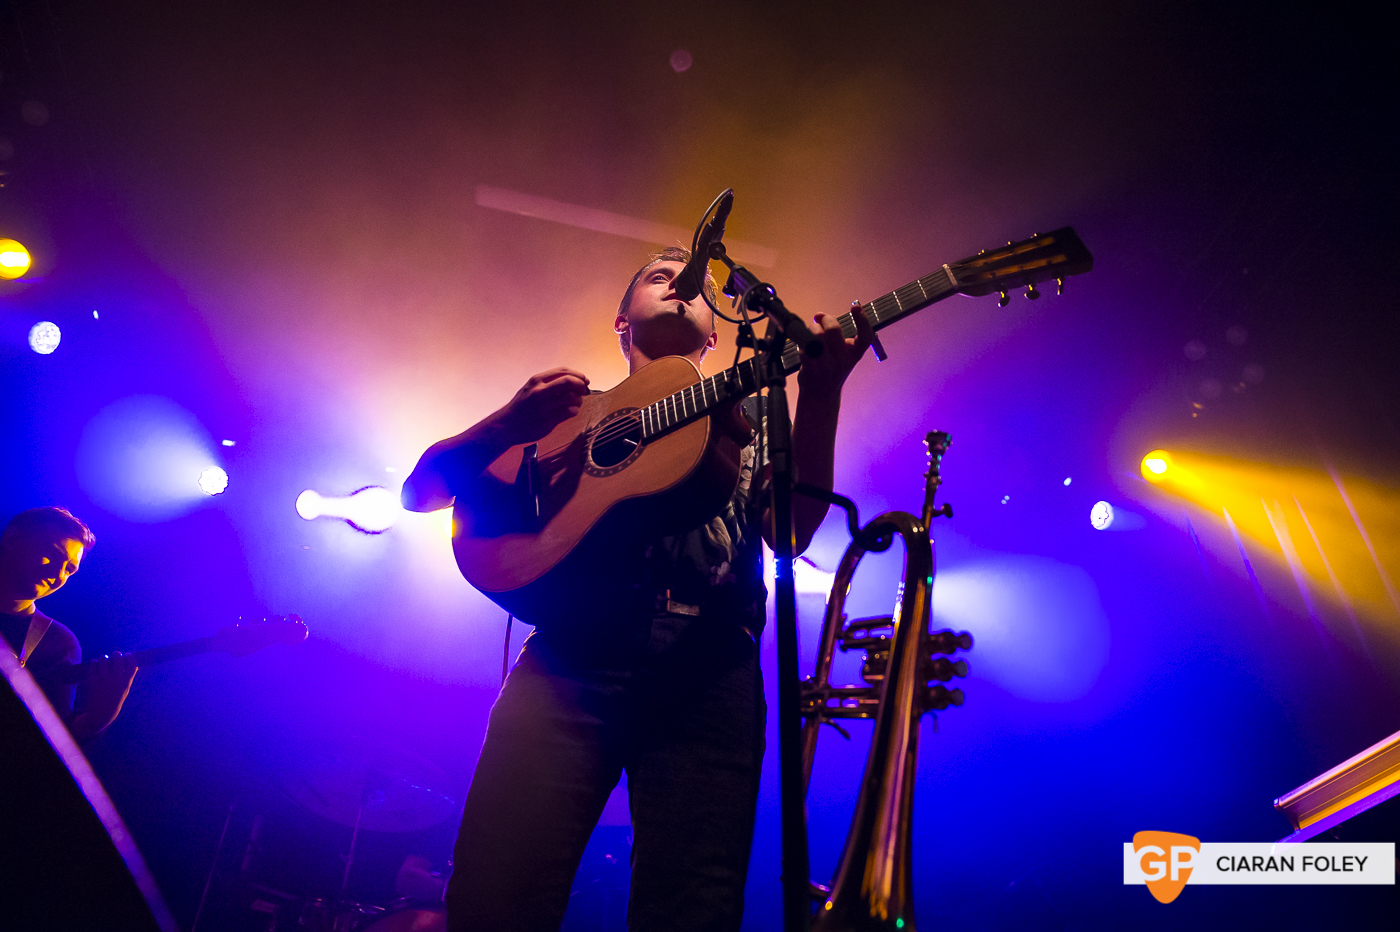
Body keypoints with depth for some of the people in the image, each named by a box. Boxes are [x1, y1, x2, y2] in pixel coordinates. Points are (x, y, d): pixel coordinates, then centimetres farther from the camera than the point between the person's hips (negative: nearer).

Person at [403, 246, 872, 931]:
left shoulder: (748, 420, 23)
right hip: (570, 652, 0)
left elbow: (793, 532, 4)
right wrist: (509, 424, -6)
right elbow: (419, 492, 14)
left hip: (706, 668, 1)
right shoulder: (563, 403, 22)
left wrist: (820, 392, -9)